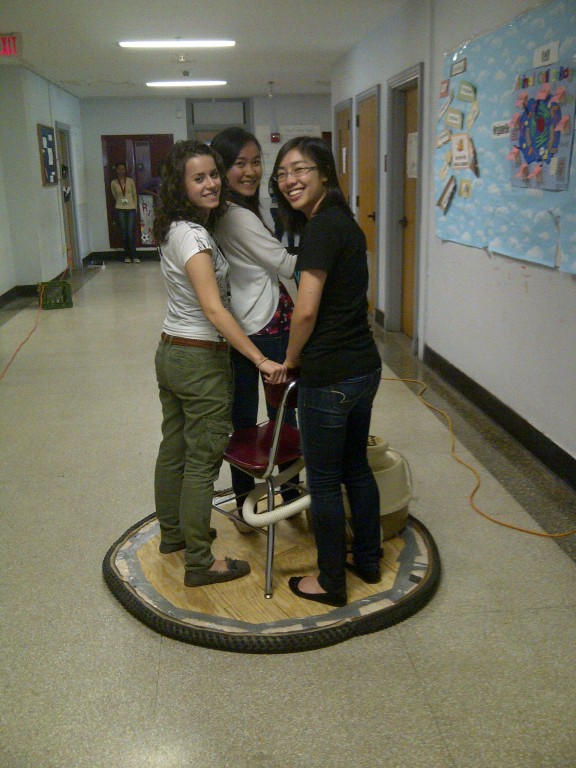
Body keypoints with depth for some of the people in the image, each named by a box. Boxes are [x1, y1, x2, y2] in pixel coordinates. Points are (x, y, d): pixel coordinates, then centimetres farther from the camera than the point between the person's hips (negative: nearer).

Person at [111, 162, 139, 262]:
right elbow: (115, 196, 15)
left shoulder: (130, 181, 5)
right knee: (124, 233, 1)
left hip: (131, 209, 0)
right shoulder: (113, 183, 3)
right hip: (120, 210, 0)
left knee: (130, 232, -9)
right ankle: (127, 255, 10)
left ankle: (134, 255, -4)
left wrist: (135, 207, 8)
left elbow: (135, 195, 10)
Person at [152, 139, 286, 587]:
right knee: (202, 461, 0)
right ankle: (199, 563, 12)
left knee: (173, 449, 20)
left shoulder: (176, 229, 8)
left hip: (170, 352, 10)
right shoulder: (193, 235, -20)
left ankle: (172, 533, 38)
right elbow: (213, 308, -28)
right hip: (201, 360, -9)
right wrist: (261, 360, -29)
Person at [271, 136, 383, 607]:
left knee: (324, 481, 6)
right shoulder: (343, 221, 12)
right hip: (364, 366, 9)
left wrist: (290, 359, -4)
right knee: (356, 467, 21)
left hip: (330, 375, -9)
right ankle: (367, 560, 38)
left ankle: (331, 582, 23)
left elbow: (306, 310, -20)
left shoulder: (321, 225, -17)